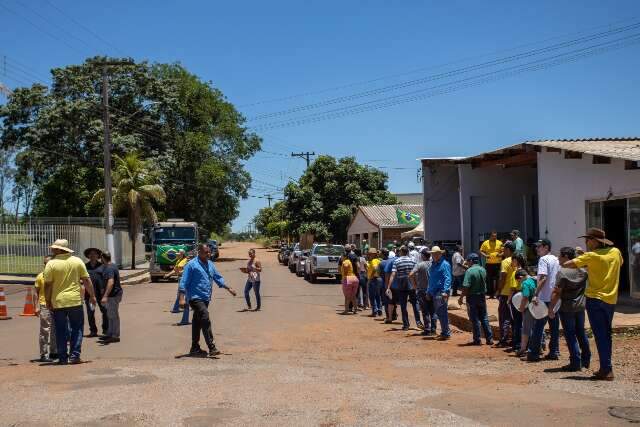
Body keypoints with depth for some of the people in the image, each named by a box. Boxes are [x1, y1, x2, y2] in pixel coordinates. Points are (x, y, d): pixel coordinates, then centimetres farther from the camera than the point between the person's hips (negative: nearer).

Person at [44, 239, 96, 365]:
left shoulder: (51, 263, -6)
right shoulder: (77, 261, 1)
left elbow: (48, 285, -6)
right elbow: (87, 280, 2)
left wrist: (48, 301, 5)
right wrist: (92, 296, 11)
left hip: (58, 302, -1)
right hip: (75, 301, 1)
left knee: (61, 330, 8)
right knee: (77, 328, 10)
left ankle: (63, 357, 10)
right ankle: (74, 355, 3)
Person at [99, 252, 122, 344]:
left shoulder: (109, 269, -20)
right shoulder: (113, 266, 13)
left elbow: (111, 282, -33)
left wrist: (105, 296, -38)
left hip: (113, 295, -11)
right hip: (114, 294, 11)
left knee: (114, 315, -4)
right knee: (110, 315, 18)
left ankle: (115, 336, 2)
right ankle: (110, 334, 27)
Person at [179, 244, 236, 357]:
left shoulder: (210, 264, 14)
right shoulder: (192, 265, -8)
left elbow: (218, 278, 24)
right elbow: (184, 282, -11)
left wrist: (228, 288, 18)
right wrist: (182, 298, -17)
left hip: (206, 298, 8)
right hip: (195, 298, -8)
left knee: (197, 323, 14)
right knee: (205, 319, -19)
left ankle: (195, 348, 22)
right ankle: (212, 348, -21)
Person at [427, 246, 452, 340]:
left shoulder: (445, 264, -8)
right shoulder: (433, 265, 18)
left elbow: (447, 279, -16)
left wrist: (445, 291, -24)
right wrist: (429, 291, 23)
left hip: (441, 292, -8)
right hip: (434, 292, 9)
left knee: (442, 312, -9)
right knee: (438, 313, 13)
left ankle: (446, 333, -6)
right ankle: (444, 332, 22)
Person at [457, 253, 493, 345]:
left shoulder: (469, 271, -17)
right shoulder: (483, 270, 3)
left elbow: (466, 287, -21)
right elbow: (484, 283, 12)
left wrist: (461, 298, -14)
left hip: (472, 297, -6)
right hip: (482, 296, 6)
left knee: (475, 319, 2)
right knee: (484, 318, 12)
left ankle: (477, 340, 6)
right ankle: (489, 338, 13)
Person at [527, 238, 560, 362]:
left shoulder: (543, 259, -11)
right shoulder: (556, 259, 14)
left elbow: (543, 278, -21)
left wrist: (536, 295, -24)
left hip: (545, 298, -8)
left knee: (538, 326, -3)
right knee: (554, 326, 10)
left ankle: (534, 353, -1)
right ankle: (554, 352, 13)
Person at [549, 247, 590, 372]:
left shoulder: (562, 272, -16)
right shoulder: (583, 270, 2)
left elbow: (557, 293, -18)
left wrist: (551, 308, -10)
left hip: (567, 308, -7)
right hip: (580, 306, 7)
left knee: (570, 335, 0)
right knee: (581, 332, 18)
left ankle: (575, 362, 0)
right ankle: (586, 360, 26)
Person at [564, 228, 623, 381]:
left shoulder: (591, 256, -11)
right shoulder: (616, 252, 4)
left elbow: (567, 264, -14)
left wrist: (581, 262, 8)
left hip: (595, 299, -6)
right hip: (611, 300, 6)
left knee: (600, 335, -4)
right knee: (606, 335, 14)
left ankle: (606, 370, -8)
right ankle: (605, 368, 18)